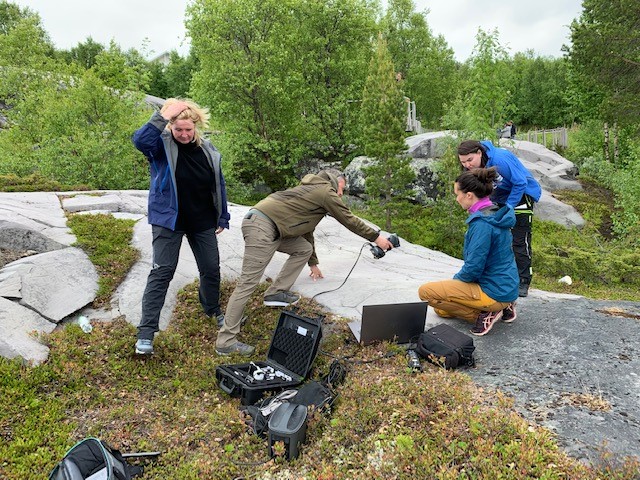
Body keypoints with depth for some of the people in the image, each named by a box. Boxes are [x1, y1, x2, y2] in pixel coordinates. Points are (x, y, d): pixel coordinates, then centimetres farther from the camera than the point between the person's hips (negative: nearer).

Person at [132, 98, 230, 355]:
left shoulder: (208, 151, 0)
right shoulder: (162, 144, -11)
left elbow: (218, 185, 8)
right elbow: (140, 140, -34)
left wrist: (223, 217, 11)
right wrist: (162, 117, -40)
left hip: (203, 222, 4)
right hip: (169, 220, -4)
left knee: (211, 268, 12)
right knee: (161, 272, -6)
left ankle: (213, 310, 38)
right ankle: (146, 332, 0)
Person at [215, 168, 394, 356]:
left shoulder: (312, 191, 29)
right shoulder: (326, 192, 3)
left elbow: (306, 230, 37)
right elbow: (350, 221, 7)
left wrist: (313, 263, 44)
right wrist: (376, 237, 19)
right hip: (262, 226, -10)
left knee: (304, 249, 17)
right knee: (248, 282, -10)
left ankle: (276, 293, 16)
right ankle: (226, 342, -7)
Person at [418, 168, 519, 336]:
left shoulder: (482, 224, -25)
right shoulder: (495, 213, 6)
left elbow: (473, 268, -24)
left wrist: (456, 278, -3)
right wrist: (458, 279, 14)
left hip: (495, 292, -10)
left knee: (425, 292, -10)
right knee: (441, 309, 20)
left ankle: (485, 314, -6)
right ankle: (501, 307, 12)